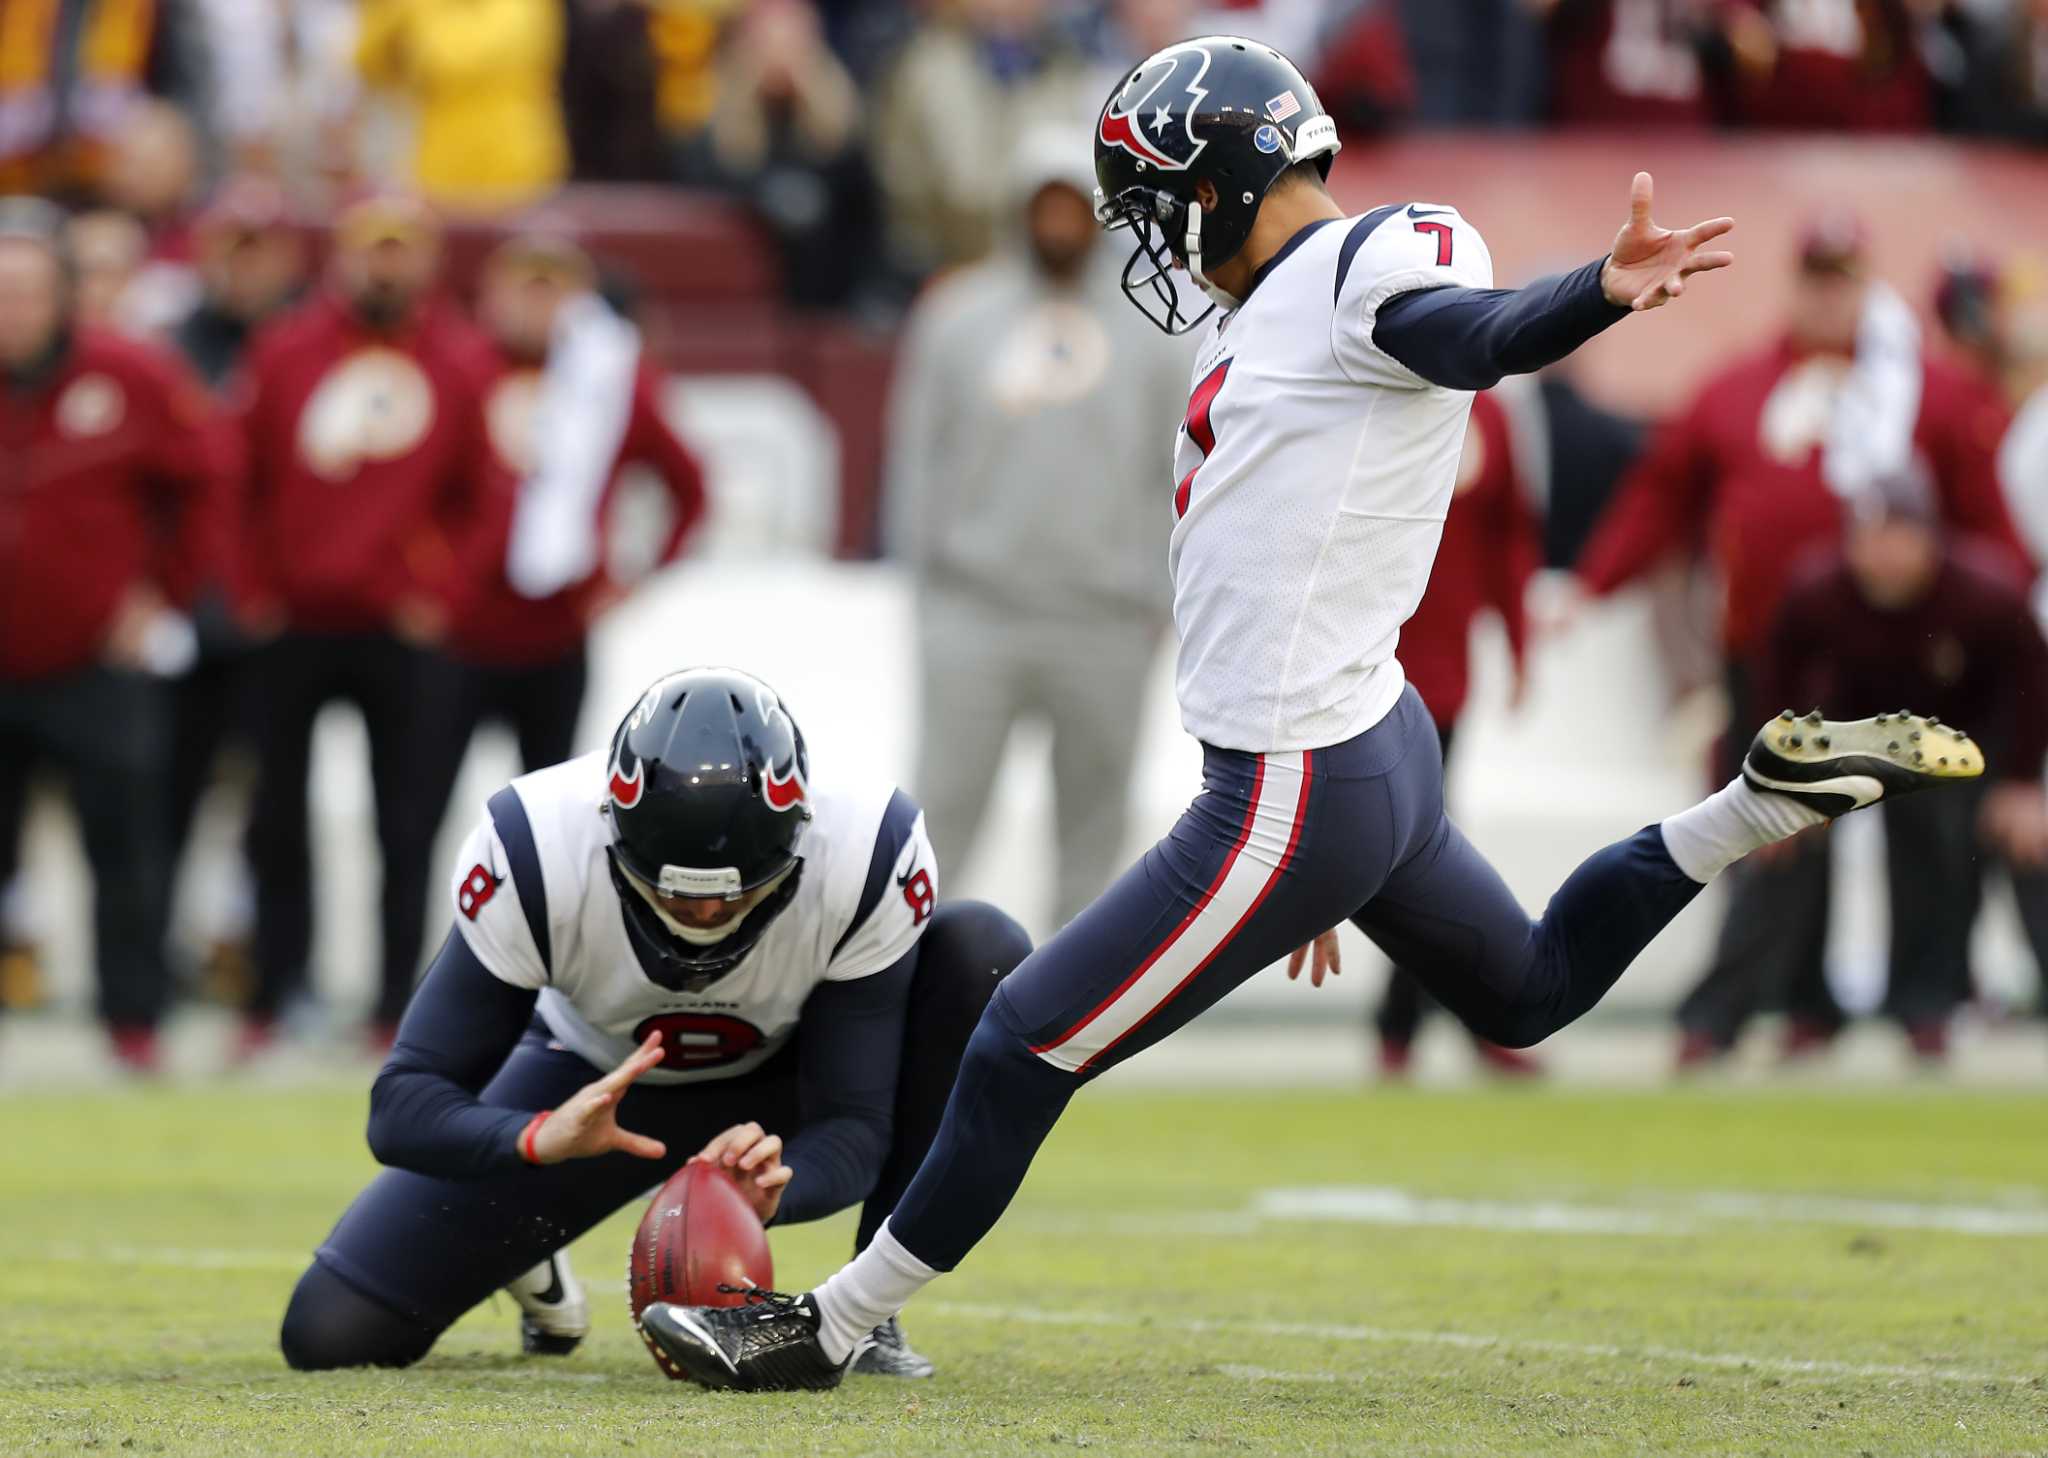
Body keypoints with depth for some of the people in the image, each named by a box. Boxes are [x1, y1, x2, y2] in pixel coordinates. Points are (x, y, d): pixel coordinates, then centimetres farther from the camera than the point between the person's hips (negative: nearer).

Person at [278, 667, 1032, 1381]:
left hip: (791, 1081, 0)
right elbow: (404, 1108, -30)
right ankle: (529, 1256, 22)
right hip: (600, 1080, 0)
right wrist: (538, 1138, -51)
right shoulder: (534, 854, -34)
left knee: (983, 953, -32)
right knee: (330, 1332, -14)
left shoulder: (870, 851, -34)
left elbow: (856, 1127, -29)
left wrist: (774, 1184, -52)